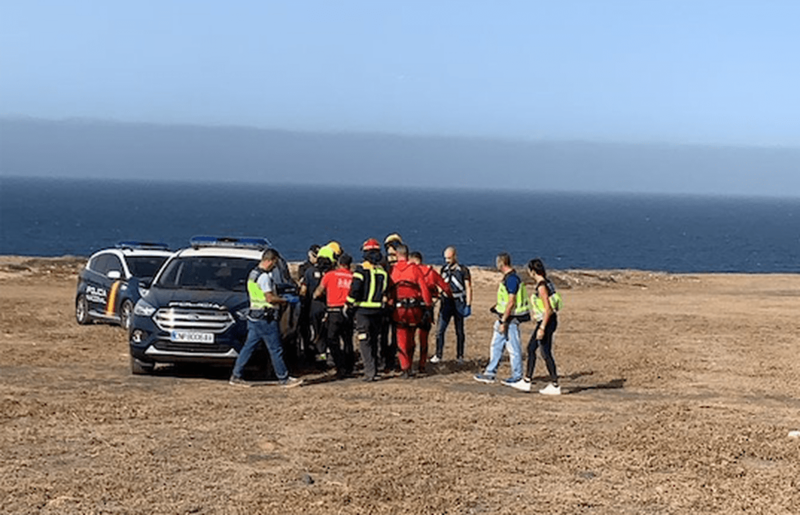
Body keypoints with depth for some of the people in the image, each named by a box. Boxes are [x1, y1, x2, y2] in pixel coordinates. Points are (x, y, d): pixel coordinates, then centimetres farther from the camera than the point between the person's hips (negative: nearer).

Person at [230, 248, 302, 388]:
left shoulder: (253, 273, 15)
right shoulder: (264, 277, -17)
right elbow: (270, 298, -20)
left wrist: (278, 297, 17)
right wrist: (284, 300, -8)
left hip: (254, 317, 10)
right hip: (265, 318, -10)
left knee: (249, 346, 10)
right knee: (276, 349, -2)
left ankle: (236, 376, 10)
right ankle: (284, 378, 4)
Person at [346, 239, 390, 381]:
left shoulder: (362, 269, -9)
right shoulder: (383, 271, 8)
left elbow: (354, 290, -13)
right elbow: (386, 292, 12)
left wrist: (348, 306, -3)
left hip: (363, 311, -5)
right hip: (378, 311, 5)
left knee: (365, 342, -4)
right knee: (374, 341, 16)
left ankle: (370, 371, -13)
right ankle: (374, 370, 21)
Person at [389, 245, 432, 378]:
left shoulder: (392, 270, 1)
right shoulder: (414, 268, 0)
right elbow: (424, 288, -3)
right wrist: (428, 305, 3)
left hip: (398, 308, -1)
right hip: (415, 308, 1)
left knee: (402, 340, 5)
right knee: (410, 339, 15)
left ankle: (405, 368, -4)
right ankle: (409, 366, 20)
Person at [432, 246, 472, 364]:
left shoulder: (463, 270, -3)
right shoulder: (444, 269, 10)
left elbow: (468, 288, -4)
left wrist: (468, 304, -9)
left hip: (459, 303, -3)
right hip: (446, 302, 3)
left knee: (459, 331, 6)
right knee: (440, 329, -5)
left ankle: (460, 355, 15)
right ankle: (438, 355, 0)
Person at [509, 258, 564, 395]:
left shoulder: (541, 286, -19)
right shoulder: (546, 282, 9)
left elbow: (548, 309, -23)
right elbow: (552, 306, 16)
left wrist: (542, 328, -23)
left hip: (546, 322, -10)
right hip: (544, 321, 10)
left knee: (546, 354, -3)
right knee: (531, 348, 15)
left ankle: (555, 386, 3)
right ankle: (526, 381, 20)